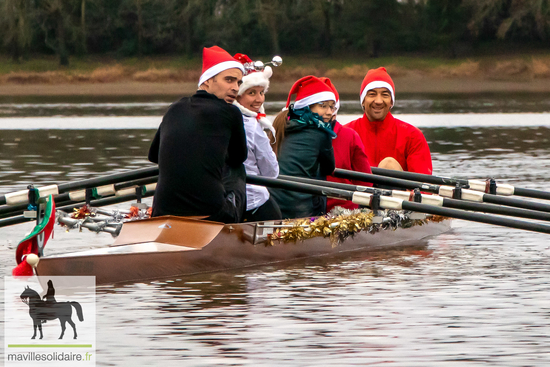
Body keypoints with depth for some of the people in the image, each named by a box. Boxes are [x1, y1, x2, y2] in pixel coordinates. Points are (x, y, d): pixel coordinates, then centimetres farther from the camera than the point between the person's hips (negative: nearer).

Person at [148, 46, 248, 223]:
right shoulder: (230, 113, 0)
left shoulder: (175, 110, 13)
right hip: (213, 215, -5)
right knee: (237, 169, 28)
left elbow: (153, 155, 29)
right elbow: (239, 158, 19)